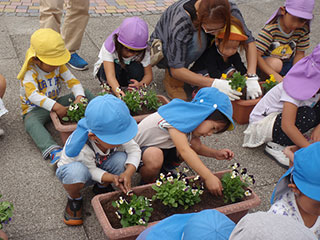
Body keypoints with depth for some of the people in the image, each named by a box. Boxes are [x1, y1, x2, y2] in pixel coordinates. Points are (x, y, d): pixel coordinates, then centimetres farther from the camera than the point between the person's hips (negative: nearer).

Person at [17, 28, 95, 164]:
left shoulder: (59, 66, -3)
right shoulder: (30, 72, -22)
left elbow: (73, 82, -8)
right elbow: (33, 94, -37)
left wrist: (79, 97, -32)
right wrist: (56, 107, -48)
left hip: (57, 103, 6)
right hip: (35, 108, -6)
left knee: (86, 94, -4)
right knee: (31, 124, -41)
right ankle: (53, 150, -58)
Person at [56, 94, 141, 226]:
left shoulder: (114, 133, -28)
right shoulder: (82, 148, -41)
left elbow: (134, 149, -19)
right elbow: (91, 171, -26)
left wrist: (128, 172, -36)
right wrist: (112, 178, -42)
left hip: (99, 166, 5)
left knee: (122, 159, -26)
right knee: (76, 171, -43)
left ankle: (102, 187, 6)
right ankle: (74, 198, -5)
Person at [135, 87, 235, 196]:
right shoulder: (177, 118, -34)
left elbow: (198, 147, 3)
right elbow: (184, 151, -43)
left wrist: (216, 153, -17)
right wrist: (209, 177, -48)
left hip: (161, 149, 8)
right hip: (138, 149, -8)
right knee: (155, 156, -41)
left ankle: (165, 170, 11)